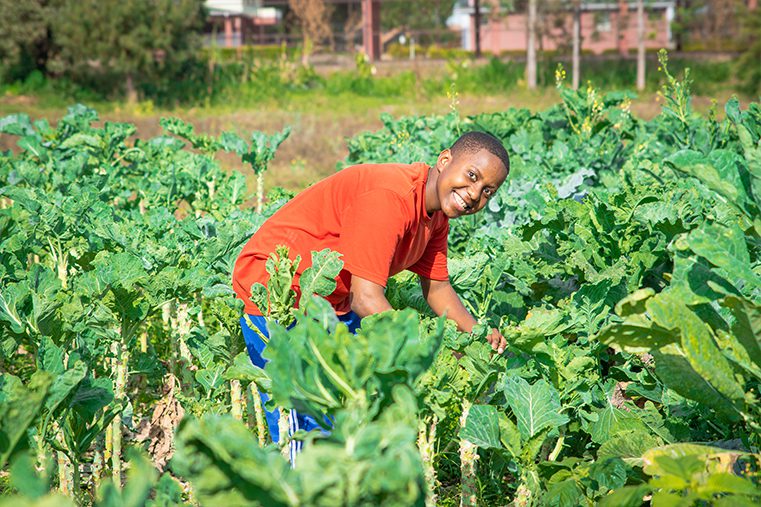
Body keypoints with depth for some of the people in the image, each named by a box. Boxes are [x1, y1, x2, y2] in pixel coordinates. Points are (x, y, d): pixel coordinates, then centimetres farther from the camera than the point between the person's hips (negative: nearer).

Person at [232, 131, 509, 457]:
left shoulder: (437, 215, -1)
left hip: (334, 302, 10)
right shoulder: (389, 197, -31)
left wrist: (479, 333, -11)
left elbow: (437, 287, 7)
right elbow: (367, 301, -33)